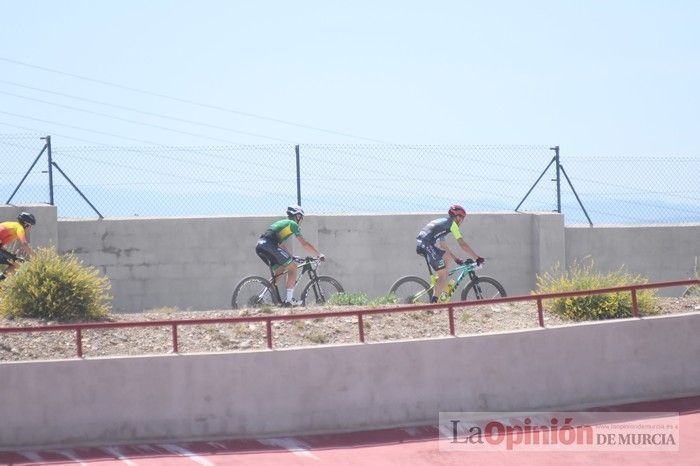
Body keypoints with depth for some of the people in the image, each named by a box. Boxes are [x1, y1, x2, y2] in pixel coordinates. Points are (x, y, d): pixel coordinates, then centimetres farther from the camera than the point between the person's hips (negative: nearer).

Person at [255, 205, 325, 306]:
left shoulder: (281, 222, 33)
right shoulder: (293, 224, 9)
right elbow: (305, 244, 8)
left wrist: (290, 256, 41)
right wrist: (319, 255, 16)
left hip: (259, 246, 9)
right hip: (269, 245, -9)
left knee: (280, 269, 24)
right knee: (292, 266, 1)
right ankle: (289, 300, -2)